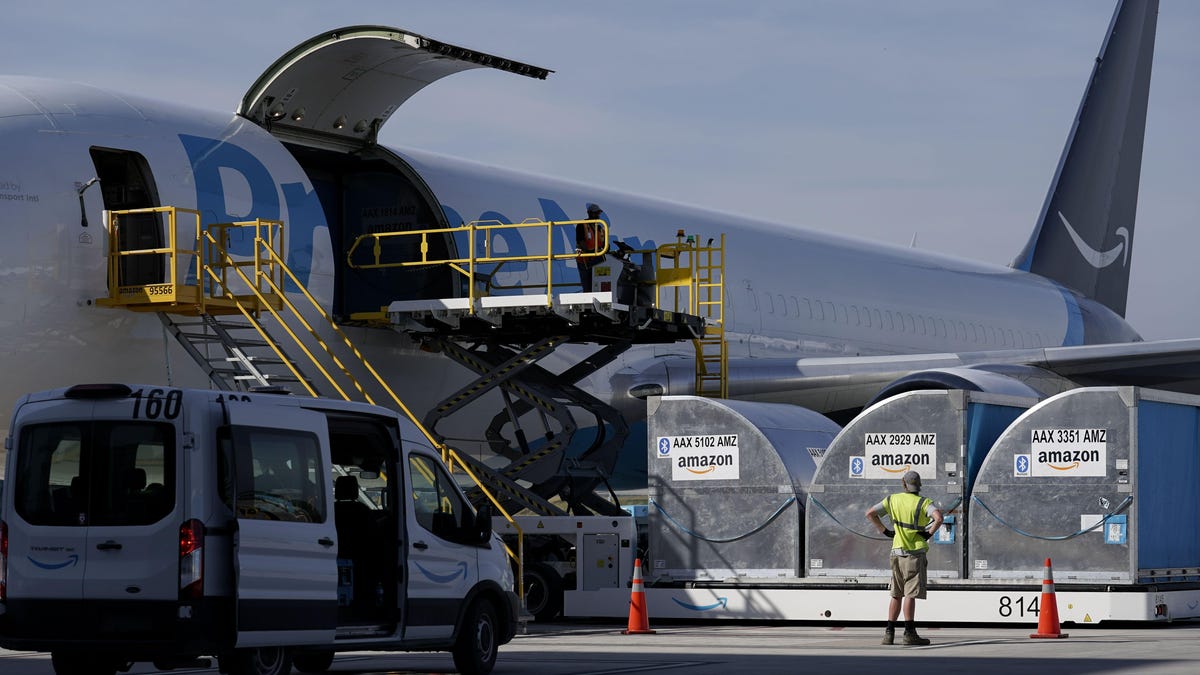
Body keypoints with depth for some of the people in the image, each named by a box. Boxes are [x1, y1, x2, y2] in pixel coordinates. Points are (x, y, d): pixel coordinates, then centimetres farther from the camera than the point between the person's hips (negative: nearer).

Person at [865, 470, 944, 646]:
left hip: (897, 552, 4)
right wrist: (930, 533, -9)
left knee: (896, 594, 12)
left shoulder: (892, 500, 6)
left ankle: (889, 633, 9)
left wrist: (884, 531, 11)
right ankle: (909, 633, -9)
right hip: (915, 553, -4)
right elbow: (938, 518, -24)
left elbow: (870, 513, 8)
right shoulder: (923, 503, -7)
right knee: (910, 595, -6)